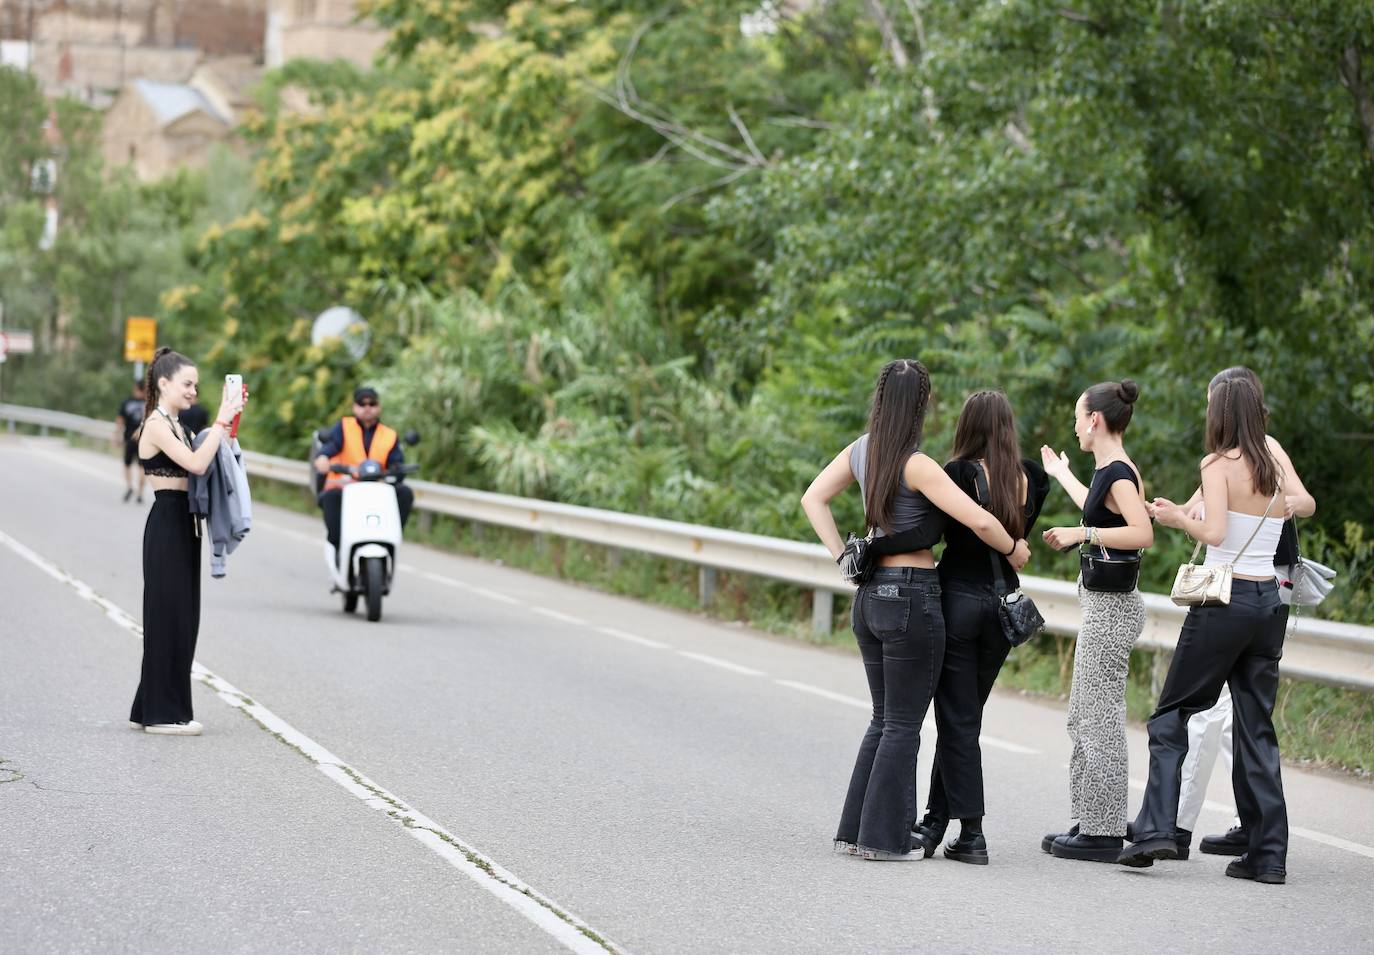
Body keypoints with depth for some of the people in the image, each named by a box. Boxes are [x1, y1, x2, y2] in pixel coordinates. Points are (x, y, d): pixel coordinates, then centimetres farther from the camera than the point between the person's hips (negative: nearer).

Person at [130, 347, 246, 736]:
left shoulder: (175, 425, 16)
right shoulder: (156, 424, -13)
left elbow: (204, 460, 13)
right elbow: (197, 463, -25)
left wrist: (229, 418, 7)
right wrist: (222, 419, -20)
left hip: (182, 525, 9)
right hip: (167, 524, -9)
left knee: (180, 617, 11)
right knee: (169, 616, -5)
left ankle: (151, 709, 18)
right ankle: (163, 713, 0)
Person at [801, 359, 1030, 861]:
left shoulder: (861, 450, 5)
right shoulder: (917, 465, -17)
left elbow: (813, 498, 14)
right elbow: (980, 521, -22)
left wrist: (843, 556, 9)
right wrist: (1013, 549, -3)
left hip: (870, 594, 7)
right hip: (912, 598, -7)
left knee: (884, 719, 17)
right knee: (903, 725, 2)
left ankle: (856, 829, 18)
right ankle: (883, 837, 5)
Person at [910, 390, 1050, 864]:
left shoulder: (960, 473, -13)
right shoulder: (1032, 478, 3)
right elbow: (1019, 538, 7)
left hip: (959, 597, -5)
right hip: (1005, 603, 5)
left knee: (958, 719, 0)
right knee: (962, 715, 16)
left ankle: (972, 833, -4)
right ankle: (936, 820, 20)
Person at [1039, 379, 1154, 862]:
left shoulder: (1119, 473, -15)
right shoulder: (1111, 472, 15)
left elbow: (1142, 533, -29)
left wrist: (1082, 534, -24)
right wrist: (1062, 475, 52)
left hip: (1112, 608, -11)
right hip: (1102, 605, 11)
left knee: (1100, 718, -7)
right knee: (1085, 718, 15)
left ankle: (1104, 833, -4)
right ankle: (1089, 824, 20)